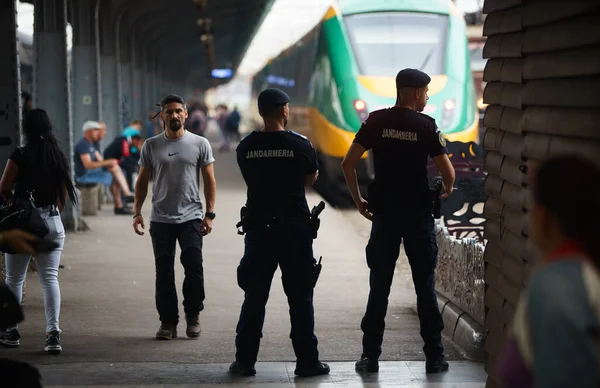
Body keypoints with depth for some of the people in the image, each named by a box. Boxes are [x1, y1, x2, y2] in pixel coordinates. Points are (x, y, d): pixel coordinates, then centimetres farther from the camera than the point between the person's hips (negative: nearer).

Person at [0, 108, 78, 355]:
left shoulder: (20, 156, -10)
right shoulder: (58, 157, 3)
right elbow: (63, 196, 9)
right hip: (52, 222, 3)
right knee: (50, 279, 3)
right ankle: (53, 333, -9)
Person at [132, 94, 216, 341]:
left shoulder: (200, 144, 2)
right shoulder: (151, 146, 6)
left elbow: (209, 180, 3)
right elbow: (142, 181, 10)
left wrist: (209, 214, -3)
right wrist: (137, 211, 0)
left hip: (191, 218, -2)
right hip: (160, 219, 2)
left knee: (194, 266, -11)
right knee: (164, 273, 4)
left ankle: (193, 316, 5)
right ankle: (168, 322, 12)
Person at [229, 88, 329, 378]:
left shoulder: (246, 147, -1)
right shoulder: (300, 145, -7)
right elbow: (310, 179, 7)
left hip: (258, 226, 2)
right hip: (294, 226, -2)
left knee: (254, 296, 9)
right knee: (300, 297, 5)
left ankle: (245, 360, 10)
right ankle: (307, 361, 6)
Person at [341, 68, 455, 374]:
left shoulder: (376, 121, 1)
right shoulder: (426, 126, -5)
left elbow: (348, 163, -4)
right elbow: (447, 172, -7)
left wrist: (358, 201, 6)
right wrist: (447, 191, 15)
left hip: (384, 214, 2)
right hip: (418, 214, -2)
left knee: (379, 286, 7)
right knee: (425, 286, 6)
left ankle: (370, 357, 9)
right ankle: (434, 357, 10)